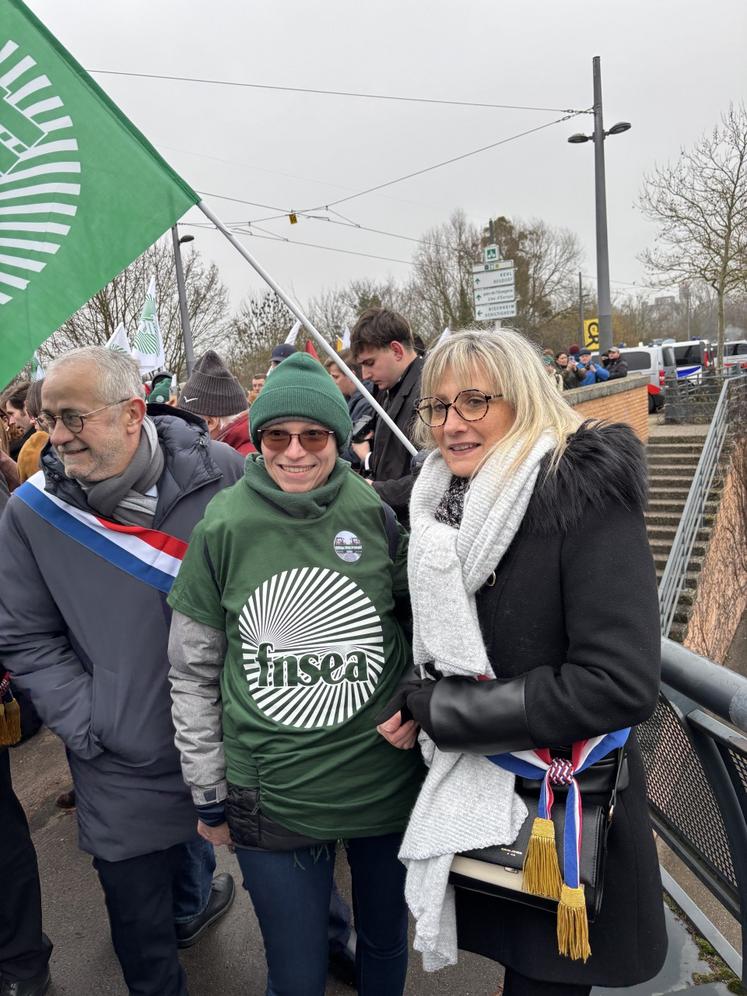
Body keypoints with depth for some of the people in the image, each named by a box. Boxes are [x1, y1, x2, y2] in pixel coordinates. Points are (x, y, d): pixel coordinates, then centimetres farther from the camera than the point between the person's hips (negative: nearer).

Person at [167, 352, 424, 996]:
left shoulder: (377, 515, -7)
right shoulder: (222, 529, -9)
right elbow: (192, 670, 0)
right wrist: (208, 793, 3)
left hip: (388, 779, 2)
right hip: (270, 796, -1)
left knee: (387, 943, 24)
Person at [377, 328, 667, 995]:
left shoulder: (586, 490, -20)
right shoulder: (444, 502, 2)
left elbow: (621, 684, -26)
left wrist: (439, 708, -20)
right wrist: (415, 700, -6)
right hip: (470, 798, 6)